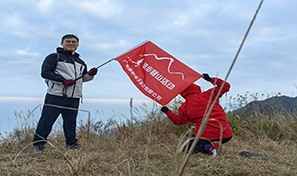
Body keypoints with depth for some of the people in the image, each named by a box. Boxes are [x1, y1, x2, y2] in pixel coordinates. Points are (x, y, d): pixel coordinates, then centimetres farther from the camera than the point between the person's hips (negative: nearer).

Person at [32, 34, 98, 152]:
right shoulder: (54, 57, 3)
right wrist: (63, 80, -17)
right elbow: (45, 73, -7)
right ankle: (38, 144, 4)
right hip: (56, 95, -5)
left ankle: (71, 144, 18)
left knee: (70, 122, 8)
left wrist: (90, 75, 5)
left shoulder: (80, 62, 23)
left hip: (74, 98, 5)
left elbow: (83, 78, 28)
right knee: (47, 120, -4)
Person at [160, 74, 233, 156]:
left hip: (206, 136, -4)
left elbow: (178, 121, 16)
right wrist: (210, 79, 17)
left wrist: (167, 112, 29)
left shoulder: (184, 107, 1)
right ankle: (212, 145, 1)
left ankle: (209, 147, -11)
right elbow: (226, 86, 10)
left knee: (187, 149, 15)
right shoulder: (209, 95, 2)